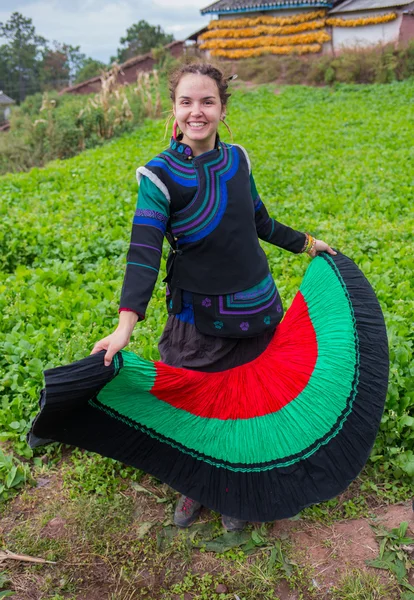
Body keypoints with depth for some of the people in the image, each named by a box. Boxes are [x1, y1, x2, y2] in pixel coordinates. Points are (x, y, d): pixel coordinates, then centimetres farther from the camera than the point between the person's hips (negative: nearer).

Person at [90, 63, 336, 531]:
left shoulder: (237, 159, 0)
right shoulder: (159, 176, -14)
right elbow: (143, 252, -22)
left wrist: (306, 244, 25)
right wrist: (126, 324, -34)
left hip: (256, 308, 4)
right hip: (197, 318, -4)